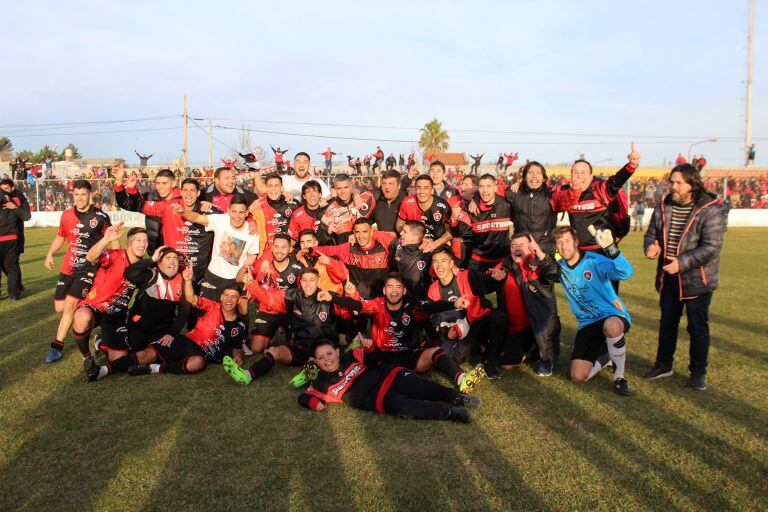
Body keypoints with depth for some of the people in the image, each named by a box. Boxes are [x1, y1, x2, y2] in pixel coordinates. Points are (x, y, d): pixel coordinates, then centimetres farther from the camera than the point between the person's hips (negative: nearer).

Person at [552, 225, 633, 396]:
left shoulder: (594, 261, -16)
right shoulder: (560, 267, 2)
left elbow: (625, 273, -32)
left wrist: (610, 247, -48)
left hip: (612, 315, -4)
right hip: (587, 324, 5)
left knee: (611, 326, -44)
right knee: (578, 377, -10)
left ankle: (619, 375, -16)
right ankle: (605, 354, 23)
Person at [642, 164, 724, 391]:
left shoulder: (709, 211, -15)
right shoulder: (663, 207, 2)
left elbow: (711, 247, -20)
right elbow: (651, 233, 10)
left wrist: (682, 262, -29)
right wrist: (651, 245, -14)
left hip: (697, 280, -5)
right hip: (668, 278, 5)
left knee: (698, 326, 4)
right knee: (667, 322, 16)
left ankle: (698, 372, 19)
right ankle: (663, 365, 31)